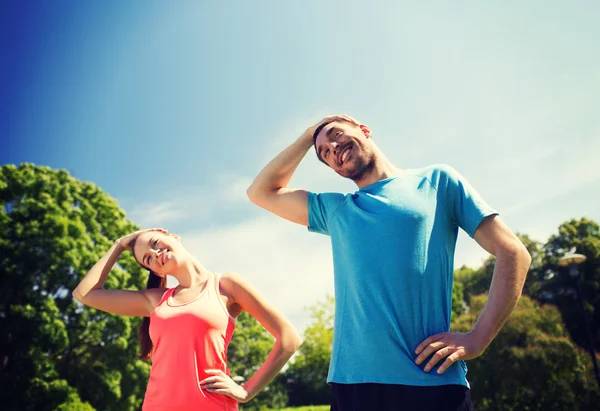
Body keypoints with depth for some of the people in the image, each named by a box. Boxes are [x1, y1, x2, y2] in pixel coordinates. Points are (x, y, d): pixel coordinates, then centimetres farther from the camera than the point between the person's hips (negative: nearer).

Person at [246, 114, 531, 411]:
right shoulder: (334, 209, 18)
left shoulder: (436, 181, 8)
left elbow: (513, 253, 4)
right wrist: (308, 136, 20)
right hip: (351, 381, 3)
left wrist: (477, 338, -8)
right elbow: (260, 192, 23)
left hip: (433, 380, -3)